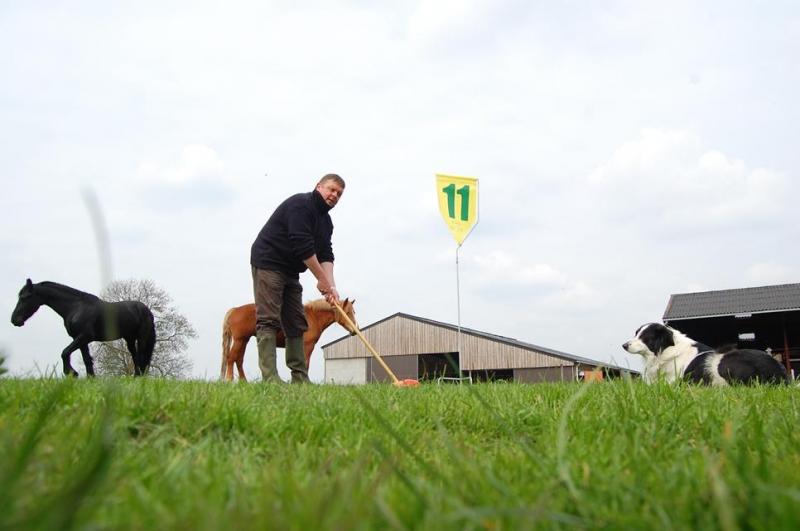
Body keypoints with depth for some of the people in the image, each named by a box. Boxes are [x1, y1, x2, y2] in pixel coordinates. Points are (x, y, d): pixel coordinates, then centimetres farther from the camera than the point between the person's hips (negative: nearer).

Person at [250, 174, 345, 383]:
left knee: (297, 324, 6)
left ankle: (300, 379, 8)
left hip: (290, 271, 10)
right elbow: (303, 247, -23)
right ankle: (270, 378, -18)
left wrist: (331, 286, -15)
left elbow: (325, 254, 1)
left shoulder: (325, 220, 12)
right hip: (268, 264, -10)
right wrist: (322, 280, -18)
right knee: (268, 320, -13)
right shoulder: (300, 204, -15)